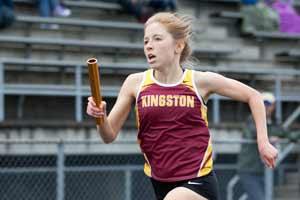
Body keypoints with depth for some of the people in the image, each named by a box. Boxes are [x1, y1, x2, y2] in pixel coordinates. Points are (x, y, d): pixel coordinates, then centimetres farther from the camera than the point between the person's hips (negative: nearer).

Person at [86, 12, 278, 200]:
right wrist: (100, 117, -20)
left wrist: (263, 141, 1)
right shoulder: (135, 83, 1)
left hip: (198, 182, -4)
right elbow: (110, 135, 2)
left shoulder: (200, 81, -5)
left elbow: (253, 96, 6)